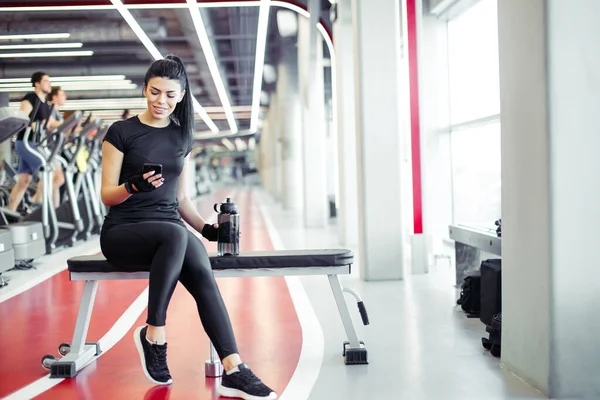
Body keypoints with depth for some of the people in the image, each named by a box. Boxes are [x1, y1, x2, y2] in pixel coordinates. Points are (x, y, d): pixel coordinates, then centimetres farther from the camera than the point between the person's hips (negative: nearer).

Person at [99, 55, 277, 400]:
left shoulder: (182, 136, 13)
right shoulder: (122, 132, -1)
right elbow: (107, 195, -3)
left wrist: (206, 227, 1)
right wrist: (134, 185, -24)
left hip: (170, 226, 4)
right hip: (123, 230, -3)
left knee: (202, 273, -30)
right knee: (175, 234, -38)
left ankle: (232, 370, -38)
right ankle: (154, 334, -24)